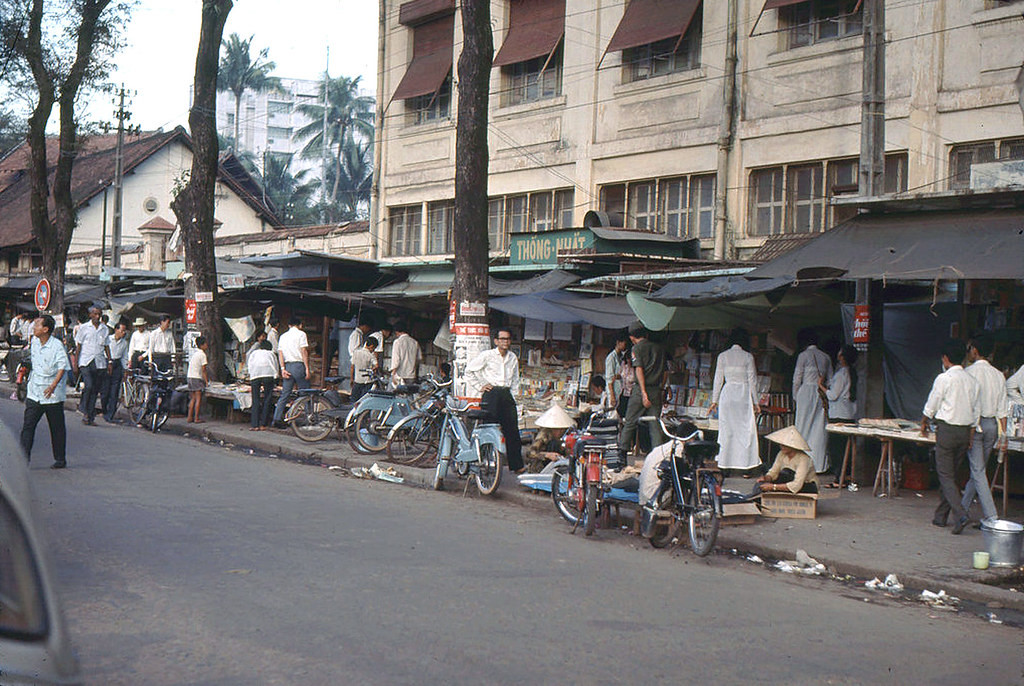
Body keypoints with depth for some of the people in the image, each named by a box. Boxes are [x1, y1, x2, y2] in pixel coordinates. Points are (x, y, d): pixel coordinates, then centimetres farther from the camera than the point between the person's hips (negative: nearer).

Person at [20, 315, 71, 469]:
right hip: (34, 392, 6)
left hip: (52, 394, -6)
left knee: (57, 429, 6)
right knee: (28, 425, -4)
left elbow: (63, 367, -20)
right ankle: (24, 457, -4)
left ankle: (60, 459, 18)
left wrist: (53, 385, -31)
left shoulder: (57, 346, -15)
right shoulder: (34, 341, 6)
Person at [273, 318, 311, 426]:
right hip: (298, 365, -5)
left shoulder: (283, 336, 16)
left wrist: (283, 369, 2)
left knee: (284, 394, 5)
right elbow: (304, 351, -8)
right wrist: (307, 368, -9)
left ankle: (277, 418, -3)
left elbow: (280, 353, 8)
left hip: (287, 365, 5)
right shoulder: (301, 334, 0)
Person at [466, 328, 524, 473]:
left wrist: (513, 395, 16)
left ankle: (516, 464, 5)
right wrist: (480, 386, 0)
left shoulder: (513, 357, 16)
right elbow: (469, 371, 4)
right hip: (491, 392, -5)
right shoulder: (487, 355, 0)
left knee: (512, 431, 1)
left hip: (507, 394, 5)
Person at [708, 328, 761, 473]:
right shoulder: (748, 357, -2)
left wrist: (714, 401, 11)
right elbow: (752, 381, 0)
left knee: (727, 430, 7)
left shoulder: (723, 356, 3)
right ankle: (745, 463, -1)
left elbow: (718, 379, 4)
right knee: (746, 430, 2)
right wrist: (756, 402, 5)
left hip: (727, 395, 2)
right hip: (744, 395, -2)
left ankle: (725, 464, 7)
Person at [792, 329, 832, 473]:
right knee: (820, 429, 6)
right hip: (821, 395, 5)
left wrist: (795, 396, 6)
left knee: (805, 429, 0)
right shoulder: (825, 357, 9)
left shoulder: (803, 356, -6)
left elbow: (797, 379, -5)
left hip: (806, 392, -5)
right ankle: (820, 463, 6)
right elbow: (830, 380, 11)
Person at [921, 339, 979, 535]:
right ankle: (941, 516, 21)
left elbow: (931, 407, -3)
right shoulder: (971, 381, 7)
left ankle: (960, 514, -21)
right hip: (965, 431, 6)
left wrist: (924, 423, 15)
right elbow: (975, 412, 9)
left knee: (946, 476, -4)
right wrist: (970, 436, 16)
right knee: (951, 475, 15)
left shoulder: (944, 378, -10)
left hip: (947, 430, -6)